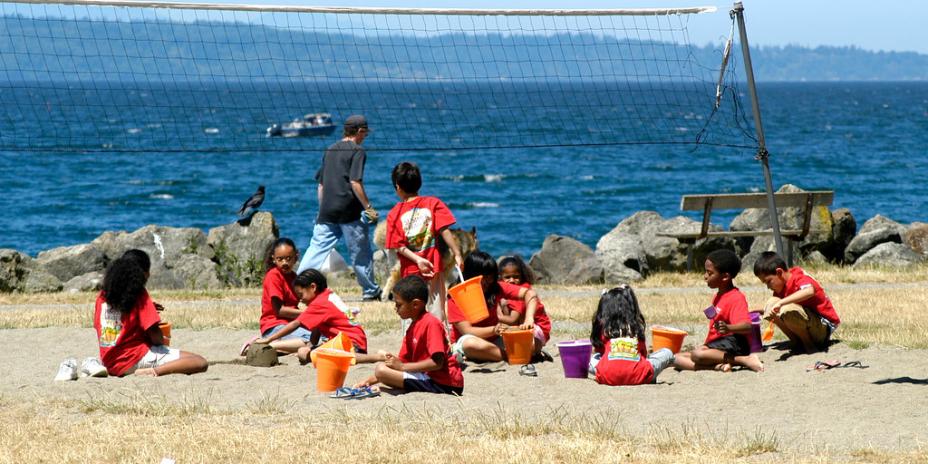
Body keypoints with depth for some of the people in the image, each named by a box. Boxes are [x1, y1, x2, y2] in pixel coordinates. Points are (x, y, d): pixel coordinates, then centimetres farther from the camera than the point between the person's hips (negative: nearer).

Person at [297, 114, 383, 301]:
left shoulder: (330, 150, 16)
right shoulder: (357, 151, -5)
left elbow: (320, 184, 19)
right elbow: (355, 182, -15)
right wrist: (368, 208, -12)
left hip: (327, 211, 6)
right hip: (349, 211, -6)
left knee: (317, 248, 1)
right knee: (360, 251, 5)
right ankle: (370, 291, 15)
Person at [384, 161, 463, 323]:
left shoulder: (394, 214, -2)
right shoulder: (433, 204, -2)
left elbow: (399, 247, -9)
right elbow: (445, 231, -12)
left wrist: (418, 260, -12)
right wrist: (457, 254, -12)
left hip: (410, 270, -1)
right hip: (435, 267, 1)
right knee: (437, 312, 7)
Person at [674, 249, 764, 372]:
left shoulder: (736, 298, -11)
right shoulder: (718, 297, 21)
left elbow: (747, 326, -27)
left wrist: (728, 328, -45)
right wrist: (706, 346, 18)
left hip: (733, 344, -10)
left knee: (697, 355, -36)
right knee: (676, 358, -2)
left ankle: (745, 360, -27)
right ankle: (717, 365, -23)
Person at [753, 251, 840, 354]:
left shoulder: (799, 278, -19)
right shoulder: (782, 285, 8)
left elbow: (809, 291, -43)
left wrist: (781, 303, -47)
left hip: (824, 326, -9)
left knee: (787, 311, -34)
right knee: (771, 304, -3)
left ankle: (809, 344, -12)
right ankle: (797, 342, -1)